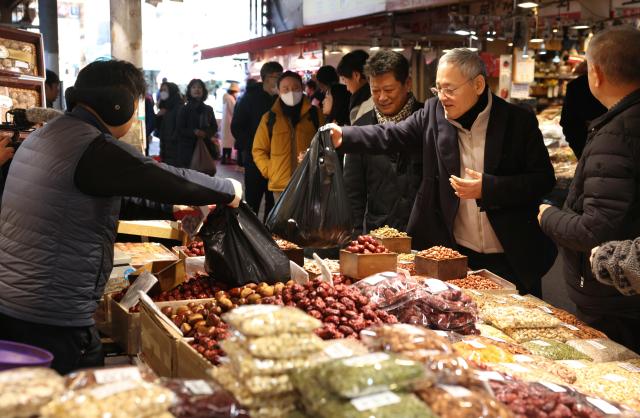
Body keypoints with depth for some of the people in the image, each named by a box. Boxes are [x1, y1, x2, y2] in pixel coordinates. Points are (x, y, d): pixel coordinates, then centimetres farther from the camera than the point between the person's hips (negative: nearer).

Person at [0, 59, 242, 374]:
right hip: (52, 320, -9)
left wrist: (177, 206, 25)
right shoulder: (95, 148, -17)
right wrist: (230, 191, 7)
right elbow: (175, 180, -12)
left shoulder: (43, 135, 13)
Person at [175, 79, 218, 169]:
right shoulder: (183, 109, 4)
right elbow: (180, 129, -1)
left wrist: (205, 133, -10)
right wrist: (194, 132, -17)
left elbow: (214, 127, 12)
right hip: (188, 148, -3)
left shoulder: (208, 109, 13)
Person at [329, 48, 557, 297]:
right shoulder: (433, 112, 1)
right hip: (454, 255, 2)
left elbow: (543, 179, -7)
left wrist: (487, 189, -19)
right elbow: (391, 136, 1)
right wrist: (344, 136, -15)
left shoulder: (519, 121, -7)